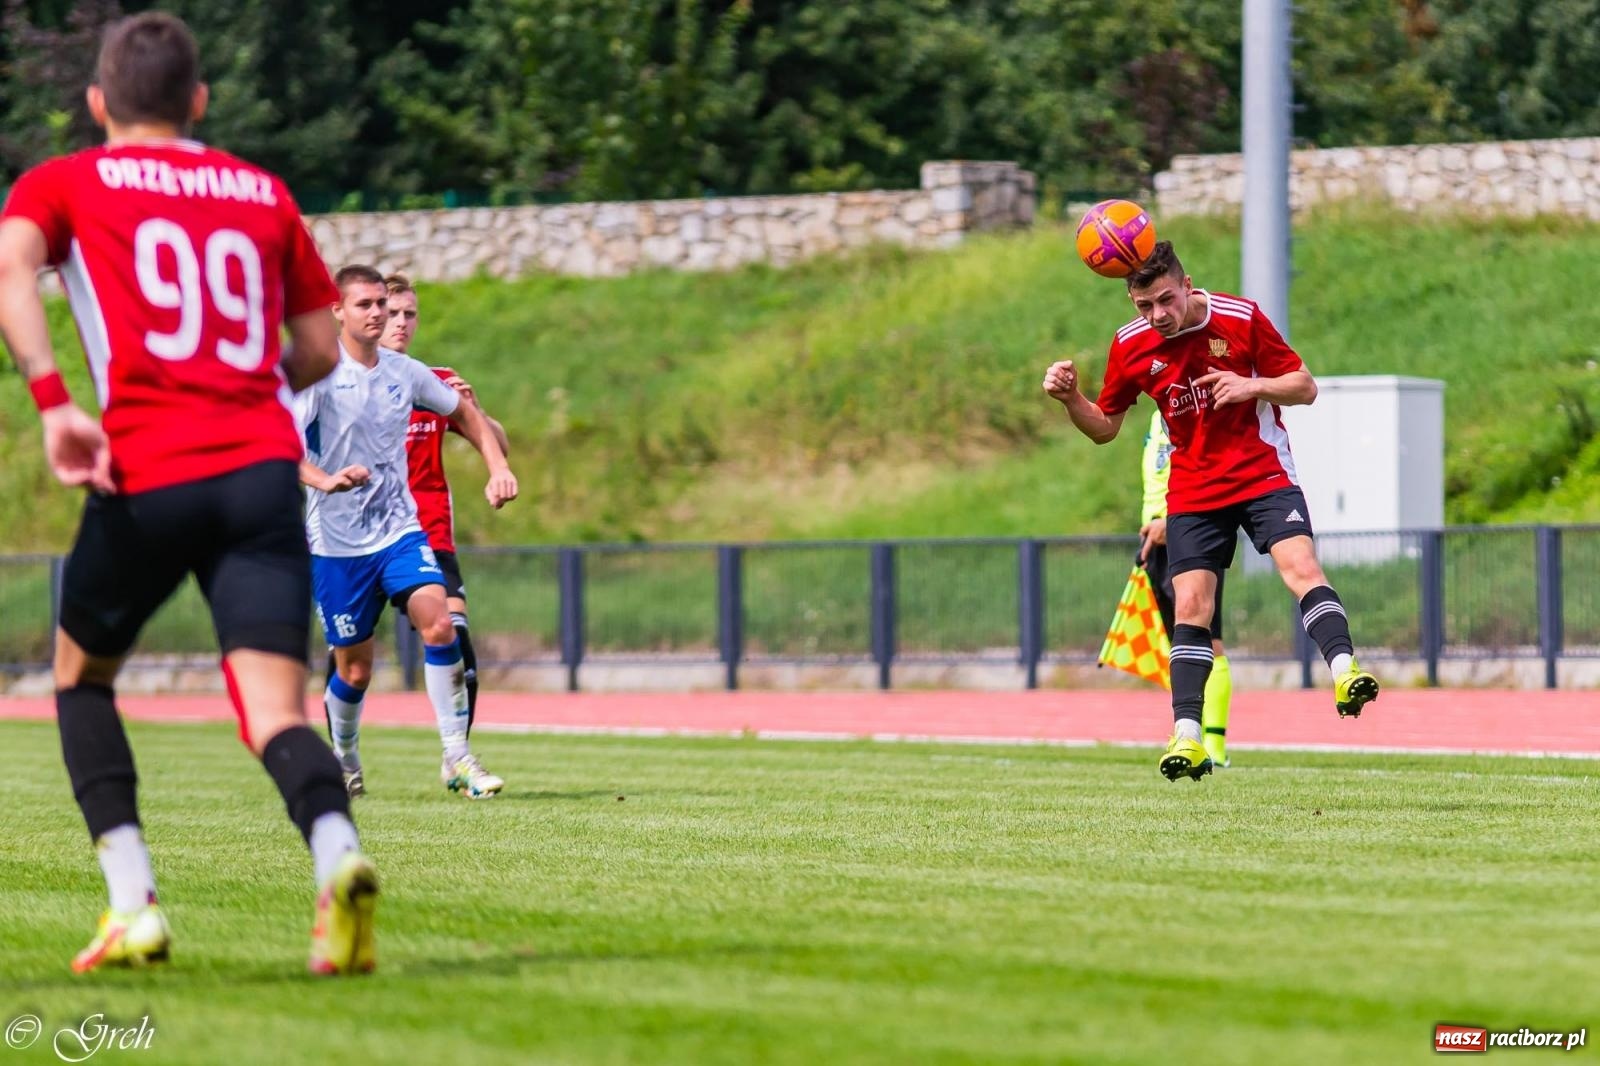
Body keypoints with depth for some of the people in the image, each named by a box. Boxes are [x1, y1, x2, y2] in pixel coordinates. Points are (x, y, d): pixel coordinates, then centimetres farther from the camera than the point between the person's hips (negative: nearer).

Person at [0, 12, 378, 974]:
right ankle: (337, 852, -39)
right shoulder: (263, 193, 20)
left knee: (82, 676, 22)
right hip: (264, 467, 2)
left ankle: (134, 905, 8)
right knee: (275, 713, -7)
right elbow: (320, 350, 22)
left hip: (144, 473, -1)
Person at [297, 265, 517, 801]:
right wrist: (326, 481, -41)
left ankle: (457, 757, -15)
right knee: (354, 670, 4)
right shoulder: (320, 374, -11)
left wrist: (498, 467, 6)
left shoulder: (404, 373, 4)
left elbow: (465, 414, 20)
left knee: (439, 623, -21)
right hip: (336, 541, -3)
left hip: (399, 530, 3)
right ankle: (344, 763, 32)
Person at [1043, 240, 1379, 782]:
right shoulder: (1130, 346, -1)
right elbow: (1104, 428, 11)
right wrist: (1069, 397, -10)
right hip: (1193, 490, 2)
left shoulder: (1240, 317, -9)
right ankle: (1187, 737, -9)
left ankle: (1345, 671, -35)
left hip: (1264, 474, -2)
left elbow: (1304, 386, -3)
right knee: (1191, 604, -7)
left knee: (1300, 564, -25)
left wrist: (1252, 386, -22)